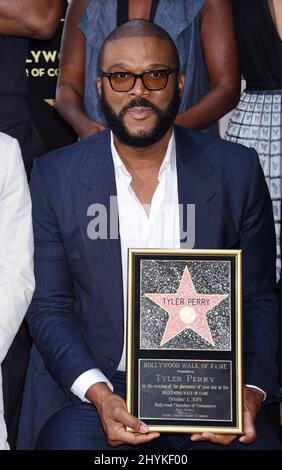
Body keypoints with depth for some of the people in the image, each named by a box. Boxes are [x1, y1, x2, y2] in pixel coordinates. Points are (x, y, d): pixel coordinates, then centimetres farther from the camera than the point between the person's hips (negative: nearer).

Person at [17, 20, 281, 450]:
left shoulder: (237, 171, 1)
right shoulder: (55, 176, 0)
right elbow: (49, 307, 1)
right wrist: (98, 394, -16)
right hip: (91, 387, -1)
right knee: (69, 441, -31)